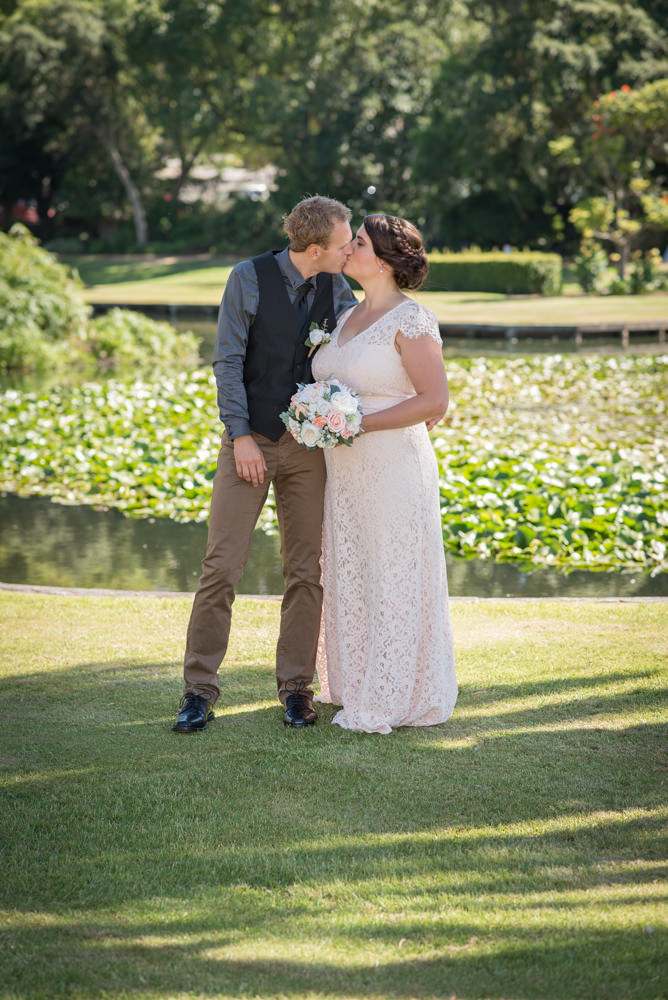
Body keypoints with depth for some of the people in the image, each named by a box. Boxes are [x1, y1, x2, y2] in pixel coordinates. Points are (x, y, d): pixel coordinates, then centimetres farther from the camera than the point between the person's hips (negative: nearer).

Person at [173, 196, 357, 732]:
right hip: (250, 440, -3)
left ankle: (296, 686, 15)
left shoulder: (337, 289, 3)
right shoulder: (249, 279, -7)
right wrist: (241, 436, -13)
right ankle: (200, 690, 1)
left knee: (306, 569, 5)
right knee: (222, 566, -6)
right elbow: (228, 361, -7)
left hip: (309, 444, 3)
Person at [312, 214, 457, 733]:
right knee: (352, 577, 14)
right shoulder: (349, 318, 12)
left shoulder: (412, 320, -13)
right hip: (348, 472, 8)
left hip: (393, 470, -8)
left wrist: (361, 424, -21)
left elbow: (434, 402, -18)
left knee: (394, 581, 0)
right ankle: (358, 686, 26)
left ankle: (395, 700, 9)